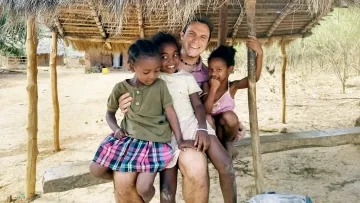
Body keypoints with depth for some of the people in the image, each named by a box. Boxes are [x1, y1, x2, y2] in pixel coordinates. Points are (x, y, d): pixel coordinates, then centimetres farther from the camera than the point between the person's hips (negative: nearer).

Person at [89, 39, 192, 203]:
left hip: (155, 140, -3)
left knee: (143, 187, -16)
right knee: (95, 169, -2)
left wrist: (179, 139, -6)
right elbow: (110, 112, 13)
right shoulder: (121, 88, -1)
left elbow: (170, 112, -2)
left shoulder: (160, 85, -6)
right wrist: (116, 129, -6)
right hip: (128, 137, 3)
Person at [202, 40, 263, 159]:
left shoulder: (232, 86, -14)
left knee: (229, 116, -31)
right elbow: (206, 111, -23)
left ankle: (227, 142, -2)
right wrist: (213, 89, -32)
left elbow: (255, 77, -32)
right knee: (206, 119, -33)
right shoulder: (207, 86, -12)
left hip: (225, 127, 1)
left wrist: (259, 53, -43)